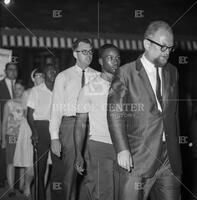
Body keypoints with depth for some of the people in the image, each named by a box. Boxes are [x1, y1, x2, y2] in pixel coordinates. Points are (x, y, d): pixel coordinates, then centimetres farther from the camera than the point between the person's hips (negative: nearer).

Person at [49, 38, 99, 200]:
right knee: (71, 169, 1)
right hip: (71, 124, -1)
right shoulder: (63, 77, 4)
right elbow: (56, 108, 0)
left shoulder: (97, 77, 8)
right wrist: (55, 137, -8)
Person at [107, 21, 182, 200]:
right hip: (137, 158, -5)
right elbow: (115, 114, -7)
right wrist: (122, 149, -15)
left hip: (170, 157, 5)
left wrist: (175, 144, 13)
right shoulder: (126, 74, -3)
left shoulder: (172, 72, 13)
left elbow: (175, 111, 17)